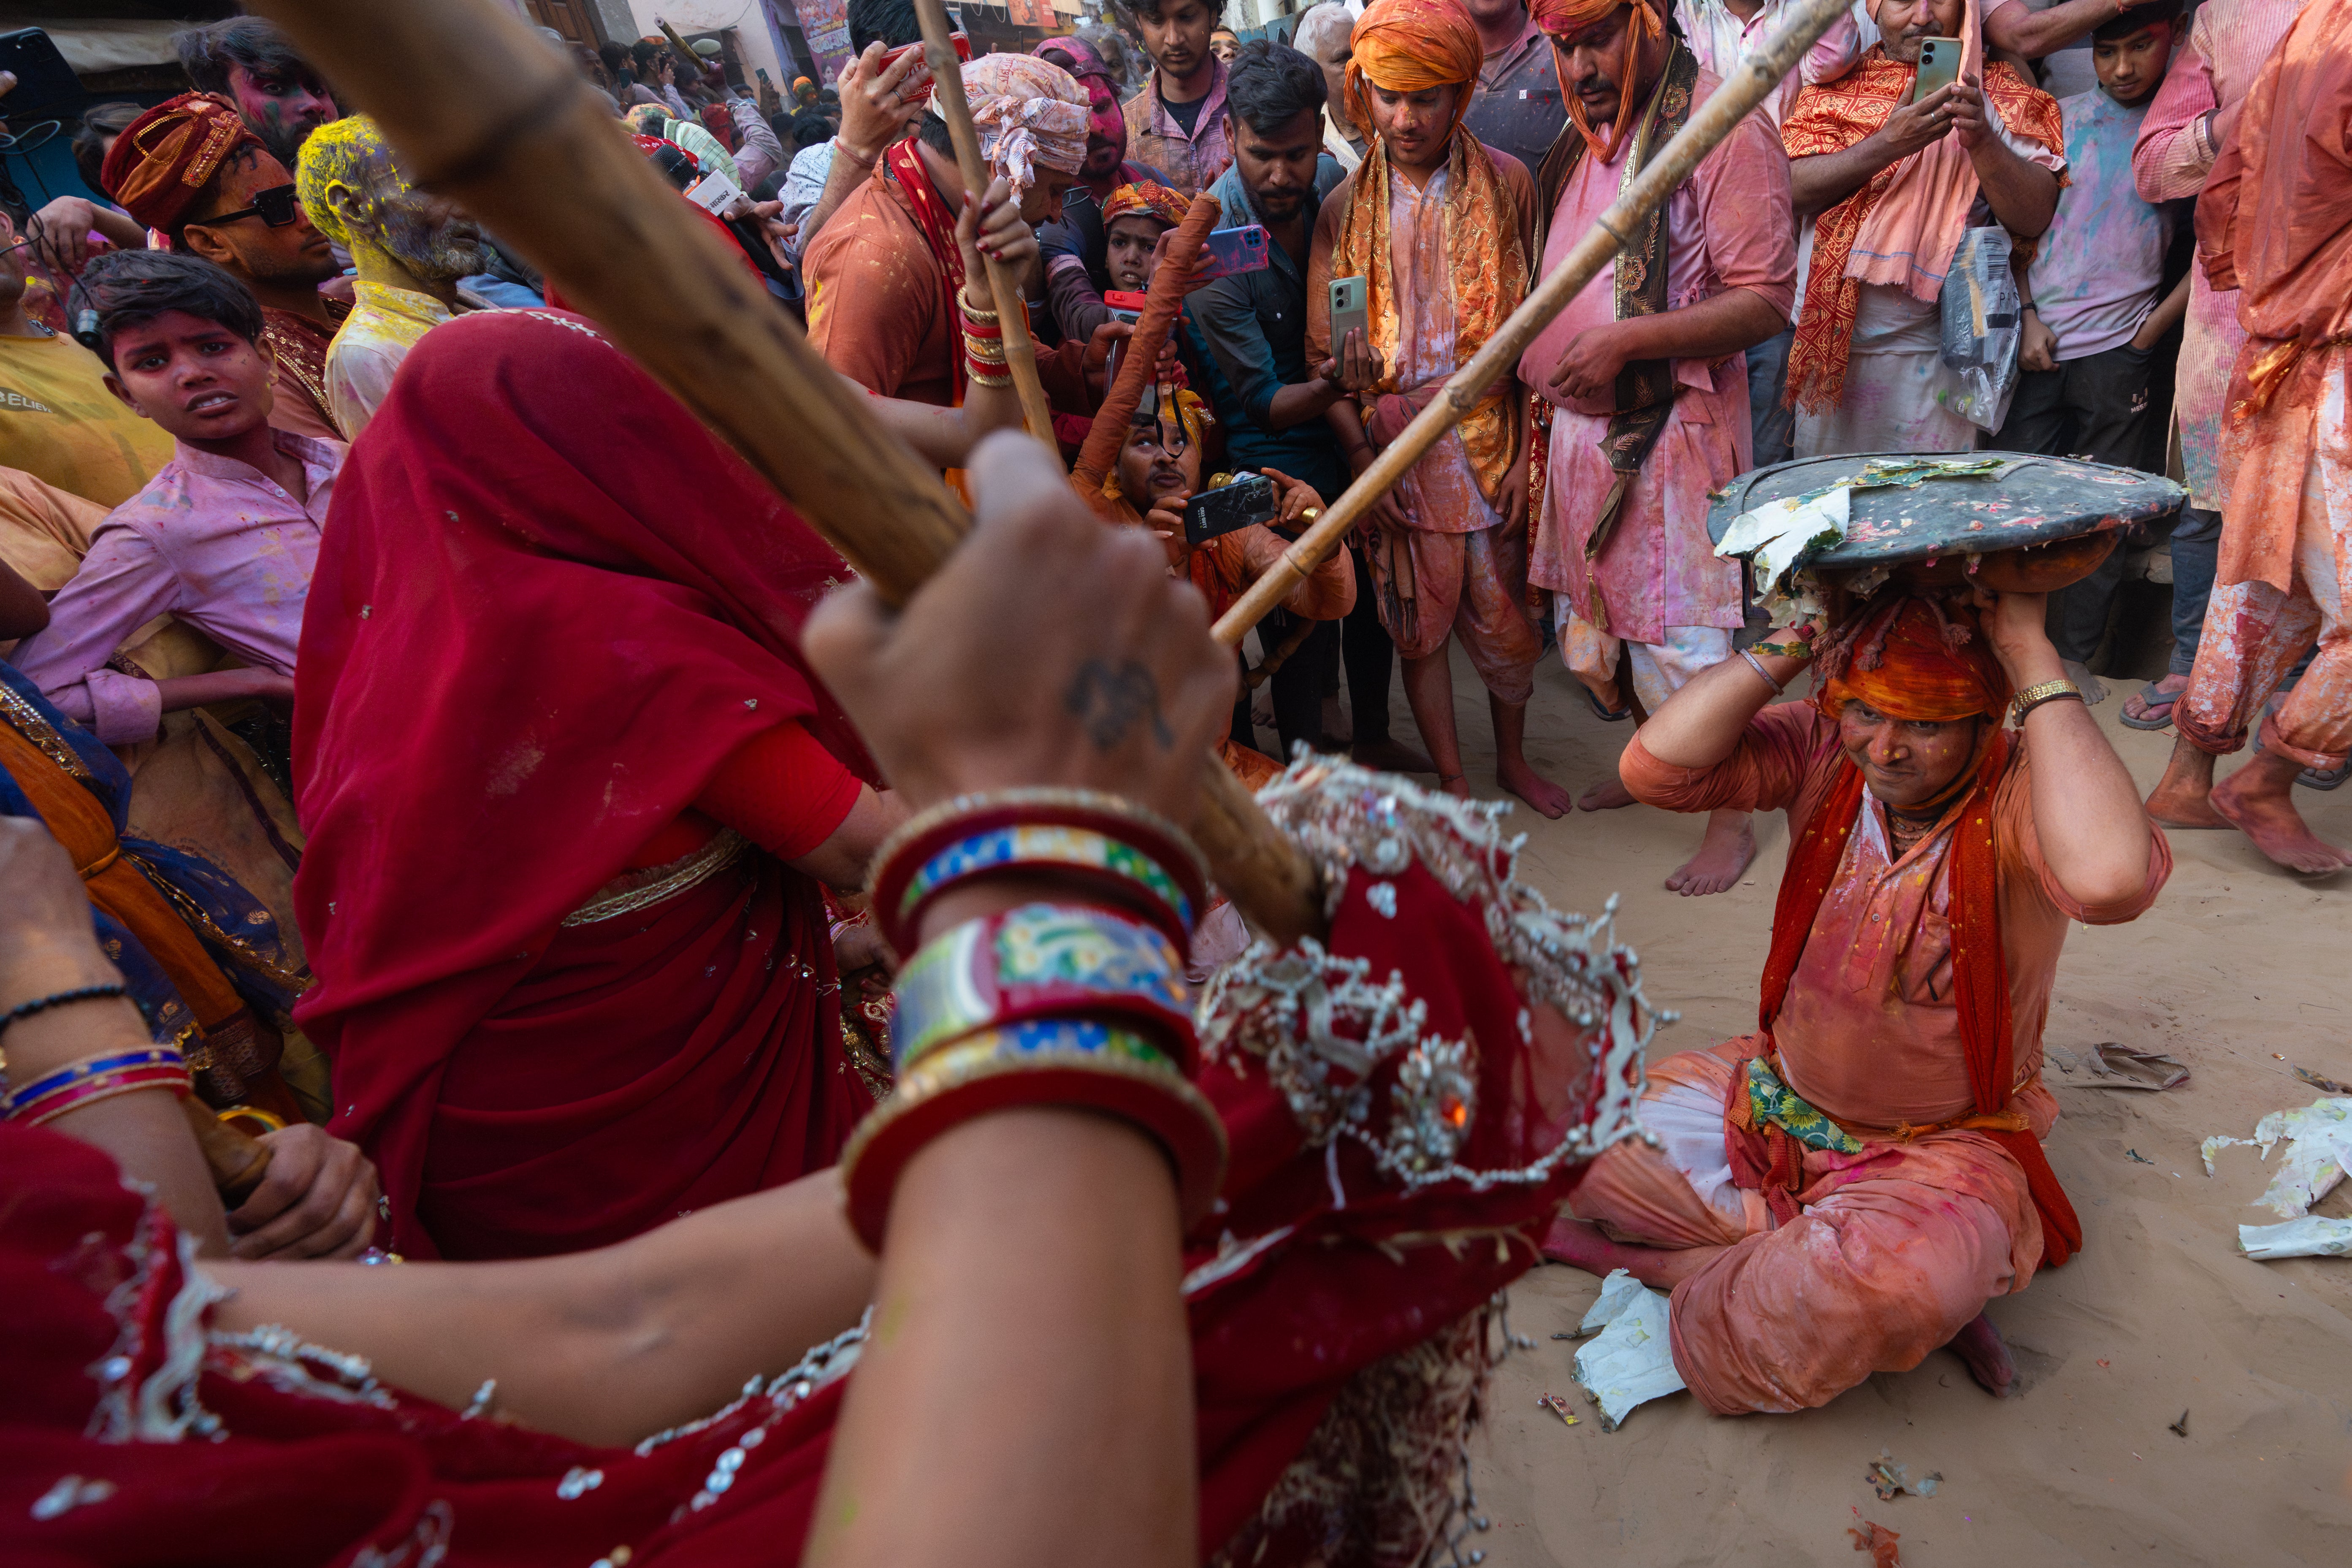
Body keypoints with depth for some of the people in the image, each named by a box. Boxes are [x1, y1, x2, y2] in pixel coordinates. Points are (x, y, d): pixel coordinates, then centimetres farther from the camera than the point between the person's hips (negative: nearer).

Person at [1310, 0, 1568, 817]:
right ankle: (1452, 781, 24)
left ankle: (1512, 757, 33)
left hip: (1489, 435, 0)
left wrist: (1528, 448, -4)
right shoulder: (1346, 207, 0)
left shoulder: (1506, 182, 0)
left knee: (1503, 615, 8)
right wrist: (1359, 449, -10)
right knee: (1420, 623, 6)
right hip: (1393, 449, 0)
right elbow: (1324, 351, 0)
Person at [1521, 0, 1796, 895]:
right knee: (1597, 622, 16)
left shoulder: (1721, 126, -12)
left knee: (1681, 636, -4)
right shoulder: (1586, 132, 13)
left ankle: (1730, 820, 13)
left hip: (1672, 428, -8)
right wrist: (1538, 368, 13)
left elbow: (1767, 300, -18)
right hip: (1580, 422, 8)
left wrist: (1627, 341, -25)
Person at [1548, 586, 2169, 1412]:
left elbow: (2109, 877, -45)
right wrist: (1795, 643, -26)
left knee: (1898, 1283, -36)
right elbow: (1655, 766, -24)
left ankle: (1660, 1261, -6)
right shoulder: (1823, 751, -10)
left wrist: (2033, 657, -37)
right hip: (1776, 1097, 4)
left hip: (1942, 1148, -4)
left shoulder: (2023, 790, -20)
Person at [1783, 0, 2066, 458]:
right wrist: (1888, 143, -21)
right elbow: (1792, 187, -8)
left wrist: (1982, 141, -20)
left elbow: (2035, 218, -5)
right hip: (1826, 346, 1)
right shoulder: (1836, 84, 7)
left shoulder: (2000, 91, 5)